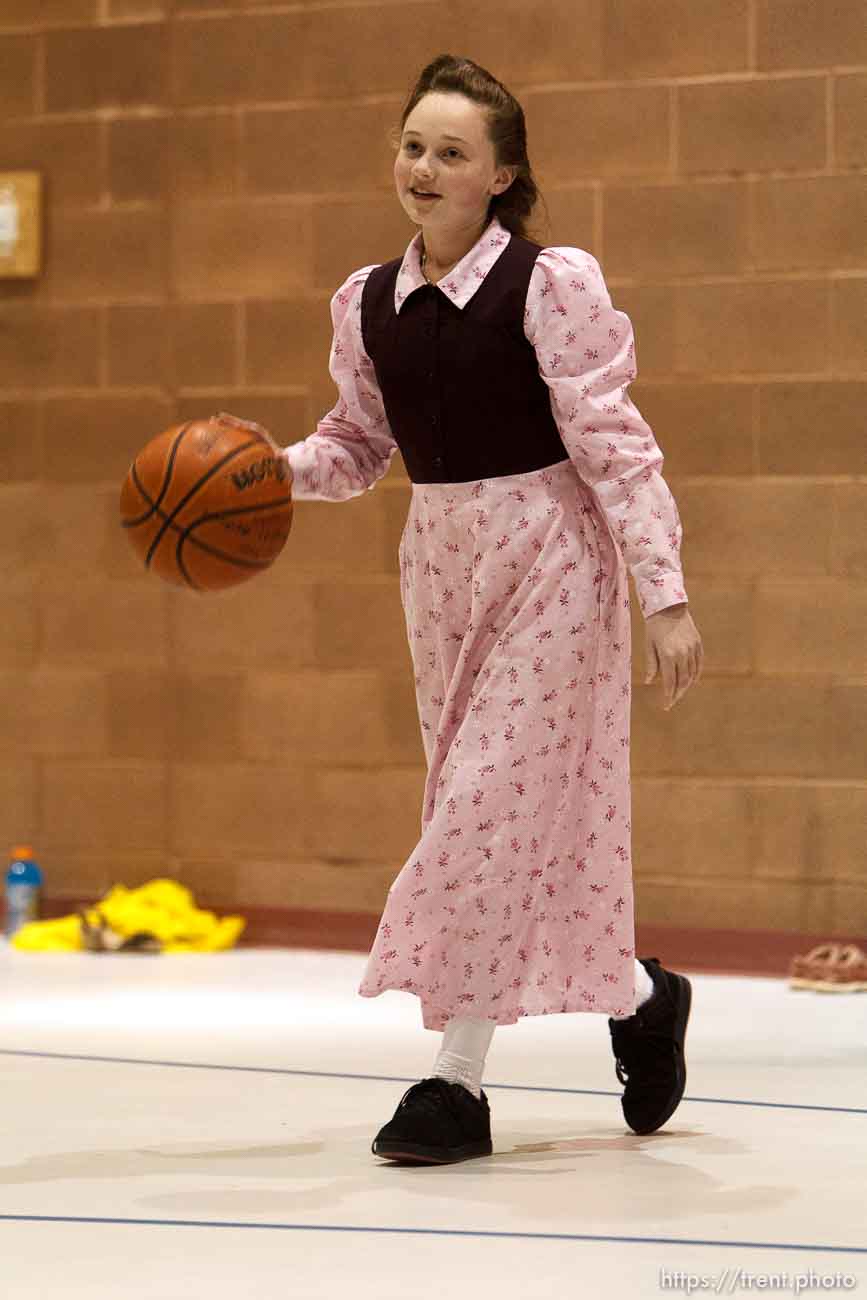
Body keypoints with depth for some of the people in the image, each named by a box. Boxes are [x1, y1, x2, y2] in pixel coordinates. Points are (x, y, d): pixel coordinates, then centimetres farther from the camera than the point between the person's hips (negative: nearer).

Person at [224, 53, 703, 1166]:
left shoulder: (550, 284, -14)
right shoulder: (366, 303, 2)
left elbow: (612, 442, -13)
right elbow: (358, 443, 14)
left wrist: (666, 595, -15)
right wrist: (276, 469, -6)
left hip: (549, 564, -6)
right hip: (441, 562, 6)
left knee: (495, 809, -8)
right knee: (505, 818, 9)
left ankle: (459, 1076, 3)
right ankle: (637, 996, 24)